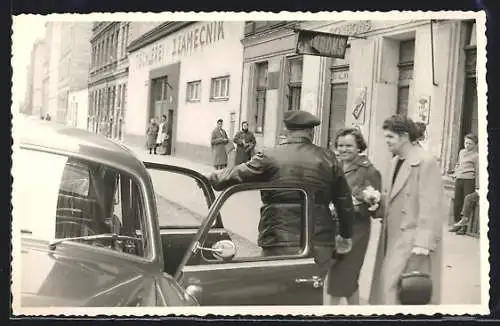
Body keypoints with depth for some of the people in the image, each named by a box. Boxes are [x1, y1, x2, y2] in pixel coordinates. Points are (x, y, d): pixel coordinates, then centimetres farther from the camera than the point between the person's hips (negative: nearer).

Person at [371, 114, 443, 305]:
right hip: (393, 236, 8)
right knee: (385, 290, 10)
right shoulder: (395, 161, 14)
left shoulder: (426, 162, -13)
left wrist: (423, 243, -22)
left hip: (412, 239, -8)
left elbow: (430, 206, -18)